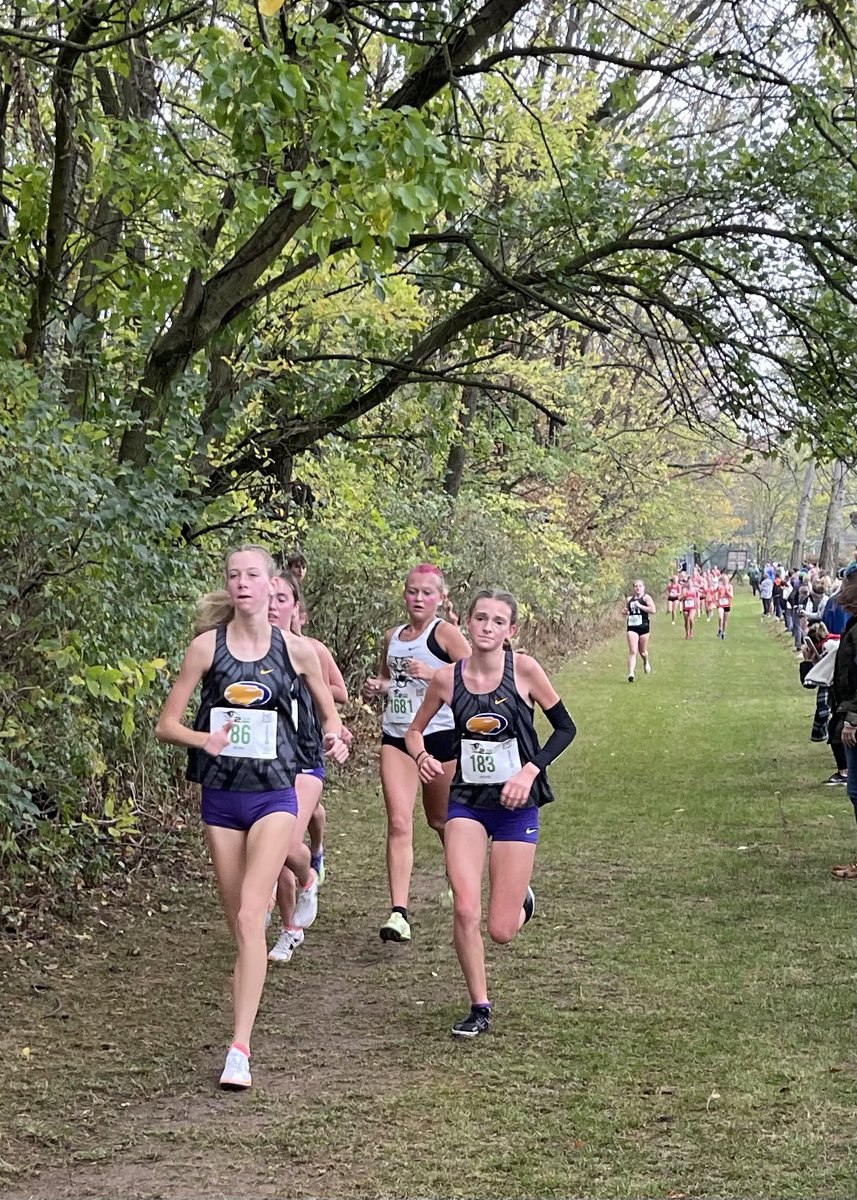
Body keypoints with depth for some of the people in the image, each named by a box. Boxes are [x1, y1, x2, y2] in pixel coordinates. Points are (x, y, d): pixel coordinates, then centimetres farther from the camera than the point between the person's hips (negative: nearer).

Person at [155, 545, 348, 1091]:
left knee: (250, 917, -15)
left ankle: (240, 1049, -17)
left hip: (273, 794, -2)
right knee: (238, 925, 10)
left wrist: (335, 736, -4)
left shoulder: (295, 651, -1)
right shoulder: (208, 646, -2)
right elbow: (166, 725, 0)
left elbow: (327, 706, 17)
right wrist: (204, 739, -19)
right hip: (221, 795, 2)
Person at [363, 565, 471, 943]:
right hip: (396, 737, 4)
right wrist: (376, 687, 6)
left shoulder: (445, 633, -5)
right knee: (399, 822, -10)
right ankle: (398, 913, -17)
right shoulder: (392, 637, 11)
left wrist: (433, 673, -23)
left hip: (440, 735, -4)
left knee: (441, 820, 13)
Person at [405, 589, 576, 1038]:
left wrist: (530, 771, -15)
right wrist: (423, 757, -12)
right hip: (467, 802, 2)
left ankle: (521, 900, 38)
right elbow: (415, 730, 11)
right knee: (466, 909, -17)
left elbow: (565, 727, -2)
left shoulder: (523, 669, -10)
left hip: (516, 804, -1)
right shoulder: (447, 678, -4)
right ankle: (479, 1007, 4)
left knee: (501, 931, 0)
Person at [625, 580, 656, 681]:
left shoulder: (646, 597, -4)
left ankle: (646, 663, 46)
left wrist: (640, 606, -18)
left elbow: (653, 610, -17)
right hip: (632, 627, 2)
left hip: (643, 626, -2)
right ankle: (631, 673, -16)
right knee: (632, 651, -10)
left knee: (643, 651, 13)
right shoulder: (629, 599, 11)